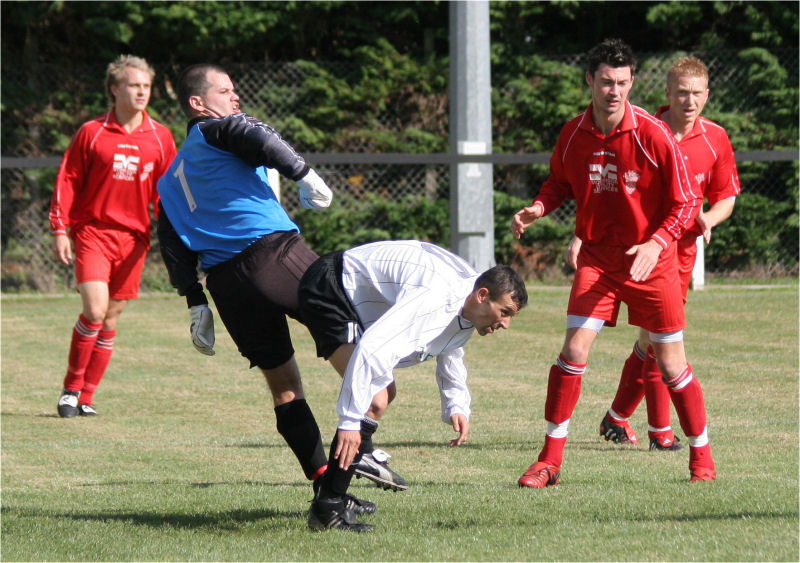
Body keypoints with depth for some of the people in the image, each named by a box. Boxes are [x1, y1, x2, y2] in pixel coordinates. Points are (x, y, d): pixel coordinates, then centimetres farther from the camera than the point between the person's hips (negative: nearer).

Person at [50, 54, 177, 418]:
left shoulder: (160, 138, 6)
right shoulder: (92, 133, -2)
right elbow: (67, 181, 1)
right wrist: (59, 229, -4)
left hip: (133, 236, 3)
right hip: (92, 231, -3)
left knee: (112, 318, 5)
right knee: (94, 310, -17)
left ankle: (86, 397, 15)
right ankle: (71, 387, -1)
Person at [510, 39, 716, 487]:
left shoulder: (653, 135, -15)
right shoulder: (573, 135, -4)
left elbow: (687, 202, -9)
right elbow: (560, 185, 14)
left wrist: (656, 244, -23)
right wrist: (537, 209, -7)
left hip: (651, 261, -2)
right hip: (597, 259, 2)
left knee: (671, 363, 3)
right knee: (574, 349, -11)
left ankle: (702, 456, 21)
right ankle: (550, 461, -2)